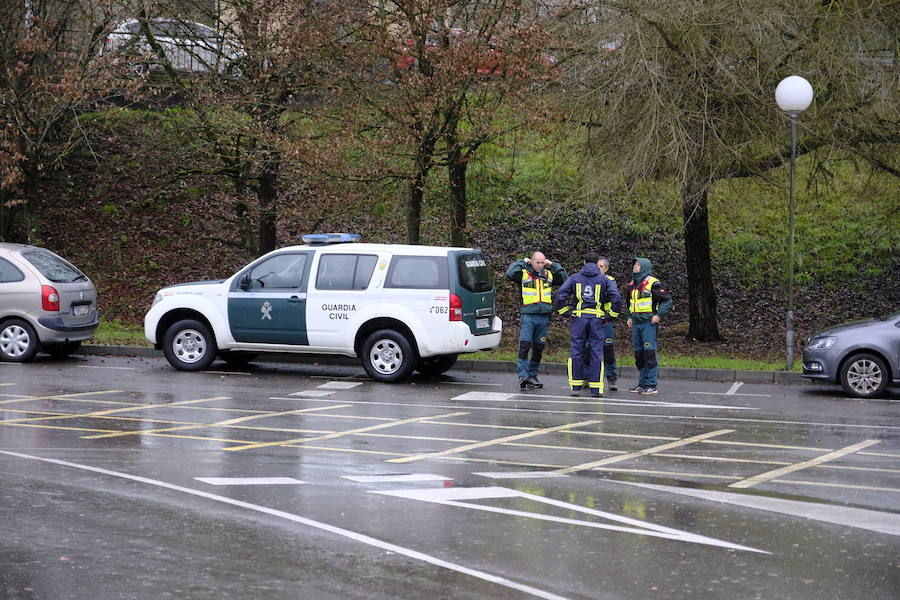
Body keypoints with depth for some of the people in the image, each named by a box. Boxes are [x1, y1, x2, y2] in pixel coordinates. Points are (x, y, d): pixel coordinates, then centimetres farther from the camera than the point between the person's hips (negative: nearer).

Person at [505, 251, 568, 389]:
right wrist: (522, 262, -6)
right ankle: (523, 375, -15)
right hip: (528, 316, -4)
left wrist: (552, 265, 5)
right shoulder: (524, 273, 0)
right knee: (524, 346, -13)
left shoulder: (549, 274, 12)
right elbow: (510, 274, -15)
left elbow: (565, 278, 8)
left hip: (544, 317, 4)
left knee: (538, 348, 9)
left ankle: (532, 376, 17)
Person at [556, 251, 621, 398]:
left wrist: (565, 311, 6)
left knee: (576, 352, 5)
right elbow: (616, 298, -1)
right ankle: (596, 388, 2)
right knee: (596, 352, 3)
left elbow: (561, 295, -2)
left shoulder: (575, 278, 7)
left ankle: (576, 387, 5)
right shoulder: (603, 279, 6)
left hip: (579, 318, 0)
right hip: (596, 319, 0)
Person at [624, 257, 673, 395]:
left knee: (649, 353, -8)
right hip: (636, 323, 8)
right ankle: (642, 383, 16)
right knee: (638, 354, 9)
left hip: (649, 323, -8)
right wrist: (629, 317, 19)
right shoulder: (632, 285, 16)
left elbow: (667, 300, -5)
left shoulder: (653, 283, -6)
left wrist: (659, 315, -12)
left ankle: (651, 385, -6)